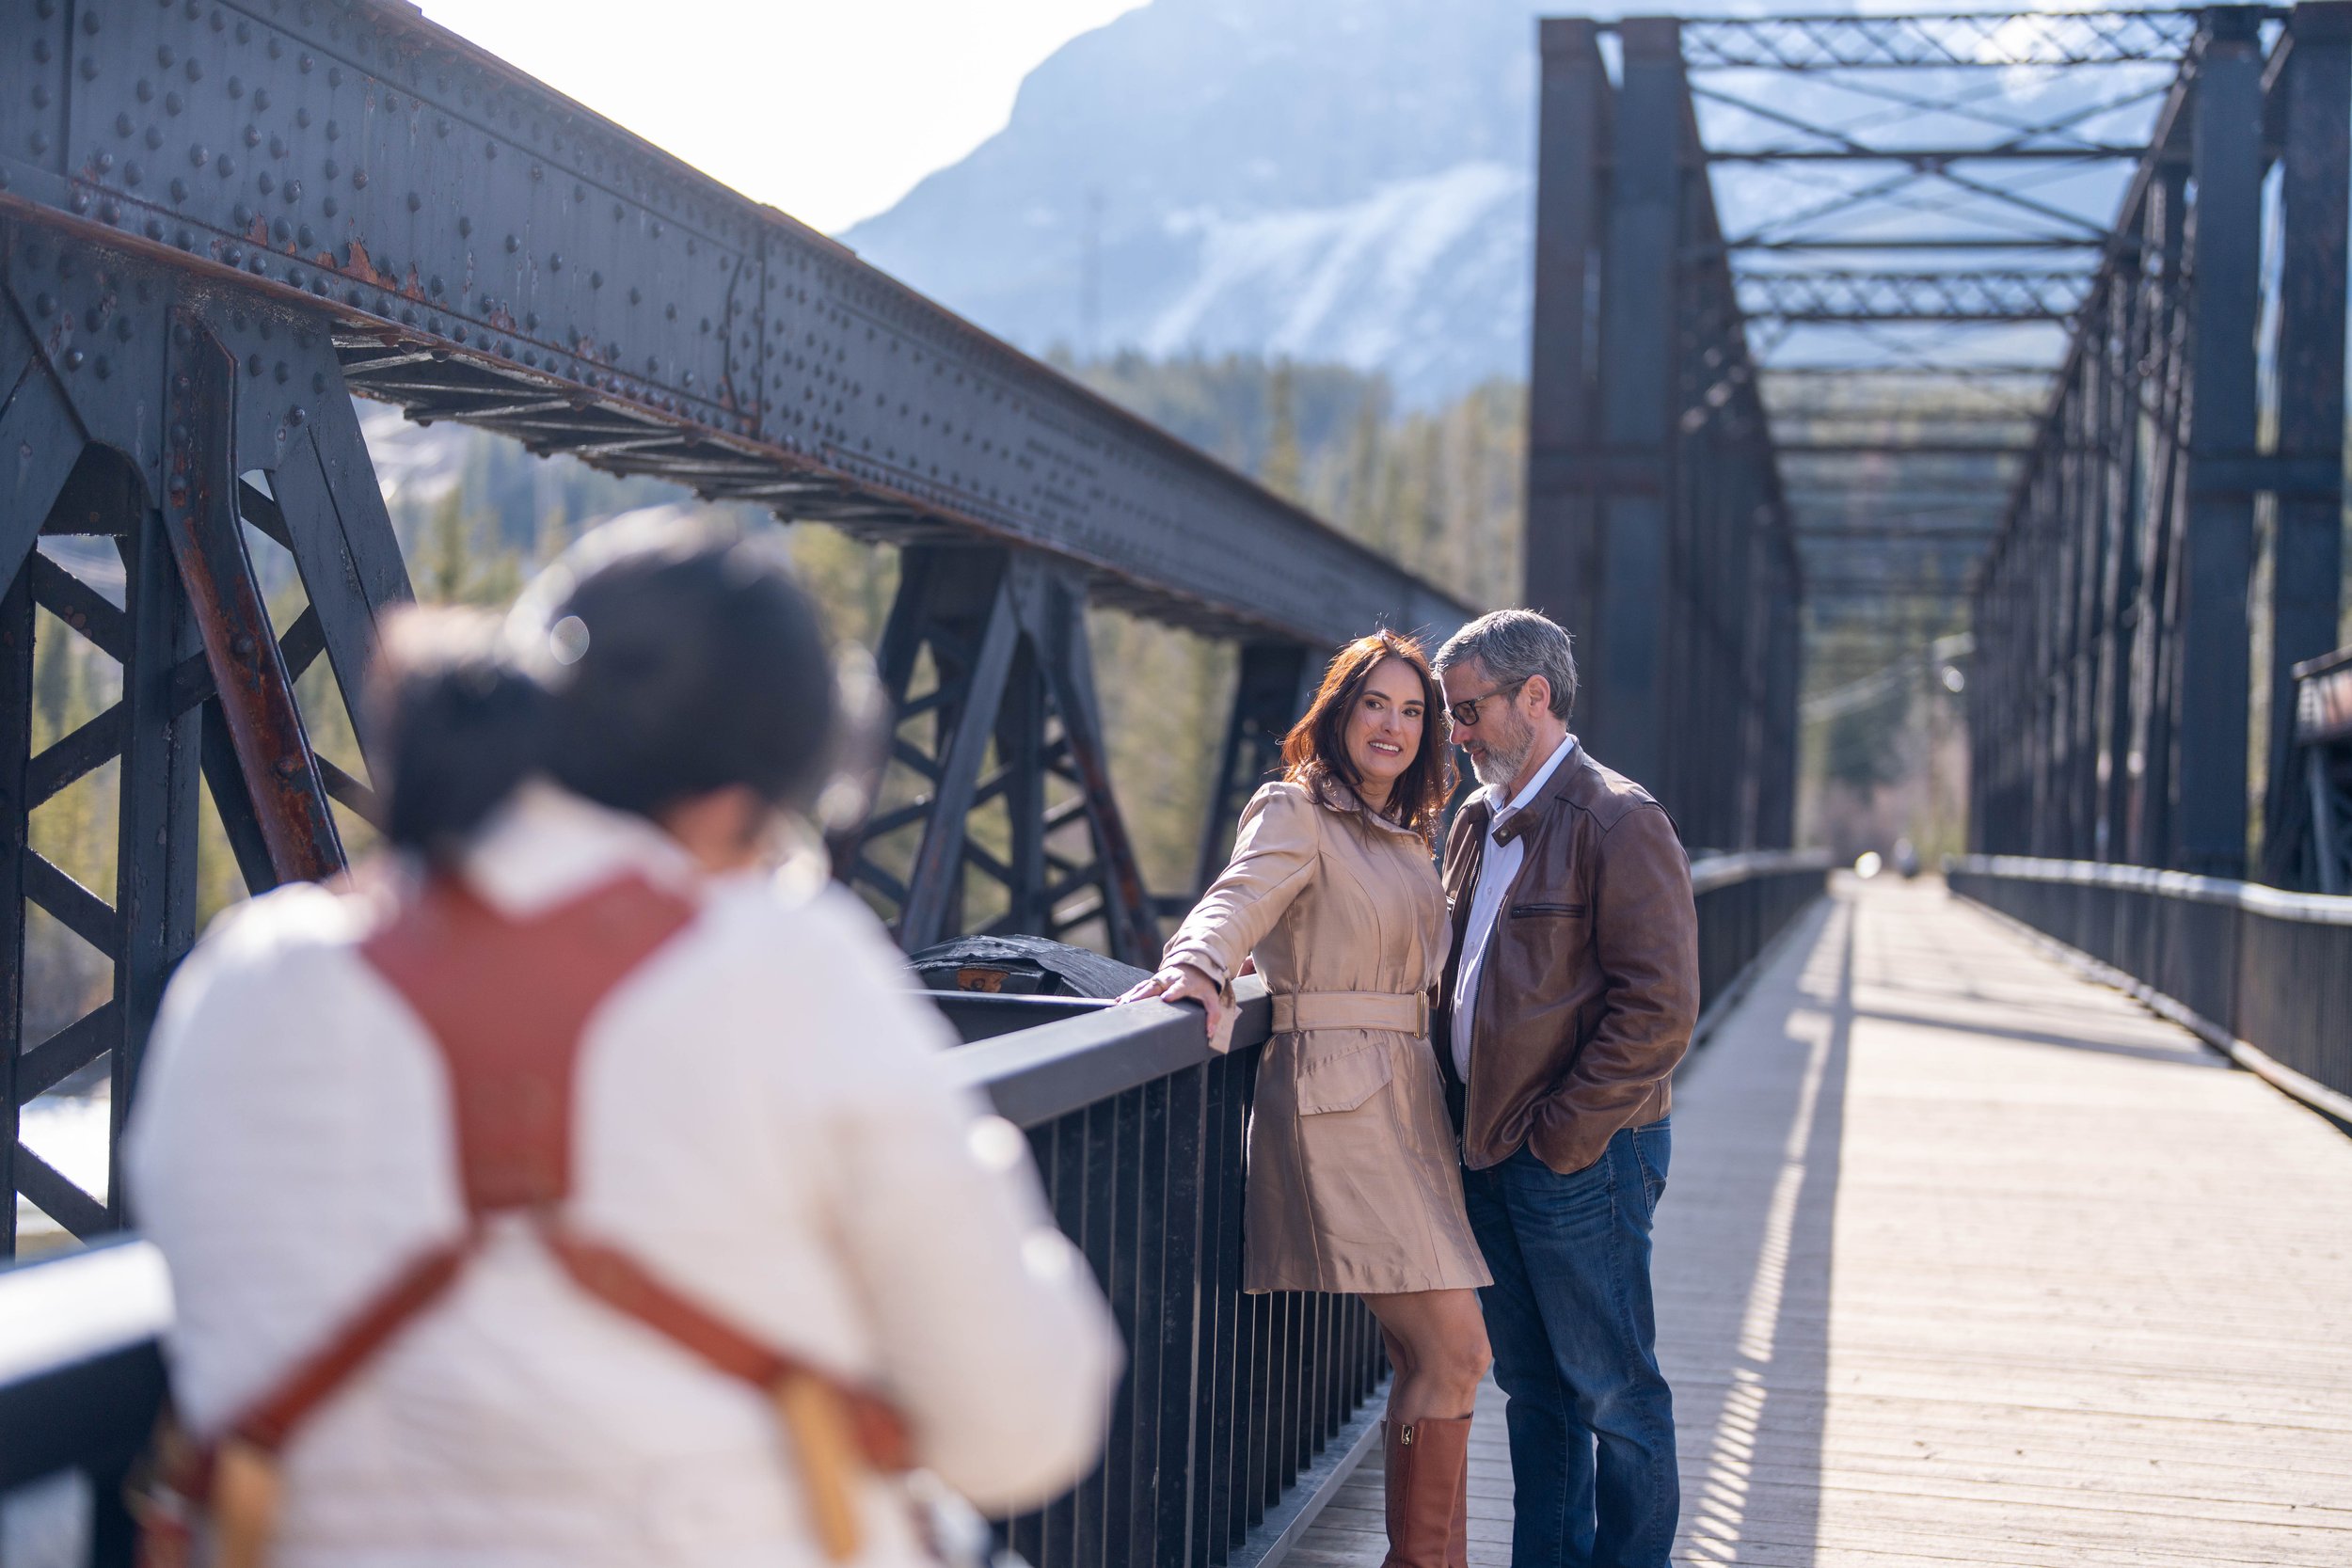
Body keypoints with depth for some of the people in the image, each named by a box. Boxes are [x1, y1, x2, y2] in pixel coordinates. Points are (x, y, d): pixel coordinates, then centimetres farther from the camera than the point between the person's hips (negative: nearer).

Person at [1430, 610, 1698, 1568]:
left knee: (1612, 1389, 2)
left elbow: (1659, 1013, -17)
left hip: (1580, 1160, -8)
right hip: (1489, 1156, 8)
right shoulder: (1479, 822, 14)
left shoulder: (1618, 824, -13)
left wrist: (1559, 1135, -16)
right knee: (1531, 1383, 16)